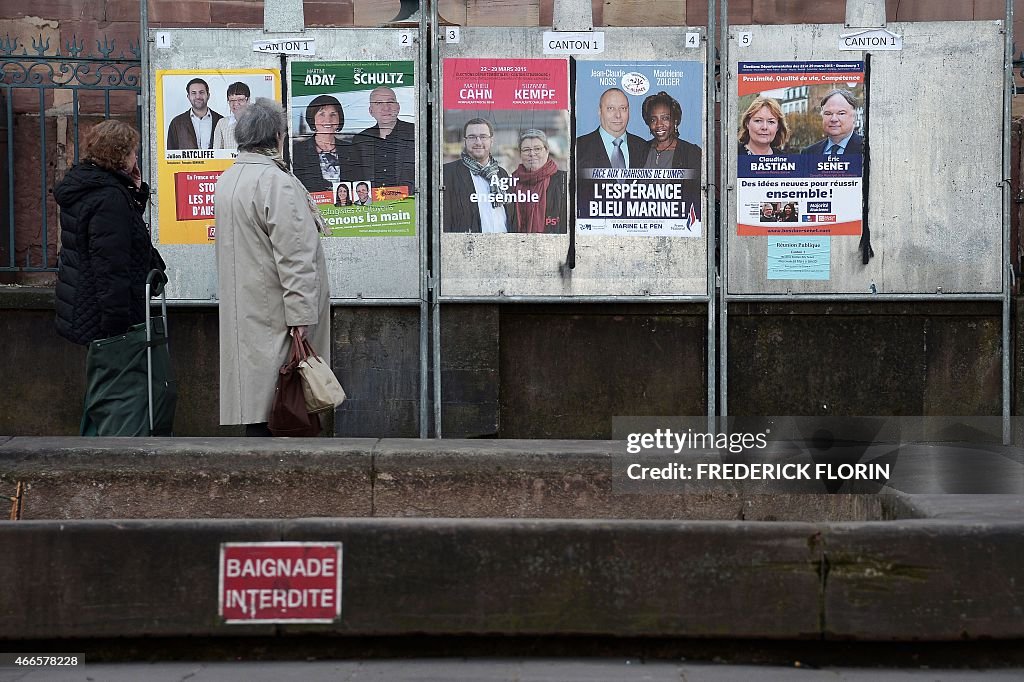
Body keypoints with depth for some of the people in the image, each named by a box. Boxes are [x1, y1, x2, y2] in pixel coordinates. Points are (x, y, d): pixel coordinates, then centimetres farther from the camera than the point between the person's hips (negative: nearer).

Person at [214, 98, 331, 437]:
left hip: (243, 314, 9)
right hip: (274, 315, -9)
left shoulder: (227, 179, 13)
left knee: (255, 398, 10)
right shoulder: (276, 181, -15)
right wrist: (301, 313, -19)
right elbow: (293, 255, -19)